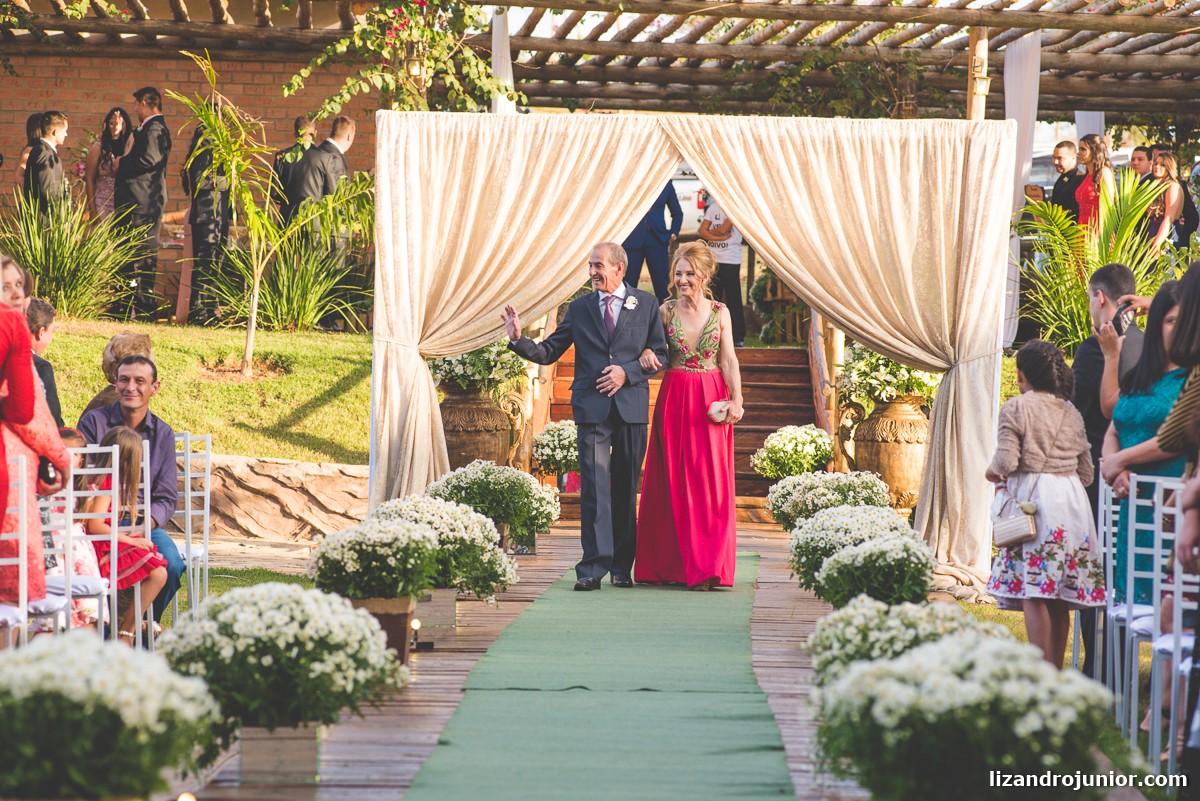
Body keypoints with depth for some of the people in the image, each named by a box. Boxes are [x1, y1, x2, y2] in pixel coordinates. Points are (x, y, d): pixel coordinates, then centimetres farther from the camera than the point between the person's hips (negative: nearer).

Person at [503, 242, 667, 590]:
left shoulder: (646, 304, 8)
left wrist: (627, 372, -9)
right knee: (594, 485, -10)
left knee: (626, 486, 6)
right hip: (592, 405, 0)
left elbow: (659, 355, 6)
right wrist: (519, 340, -8)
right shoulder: (580, 308, 11)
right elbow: (548, 352, 9)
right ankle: (594, 566, -13)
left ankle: (622, 566, 13)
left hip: (631, 404, 0)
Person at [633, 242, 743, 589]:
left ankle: (707, 568, -2)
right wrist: (646, 352, -15)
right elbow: (650, 345, 8)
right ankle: (675, 564, 6)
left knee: (711, 481, -3)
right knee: (673, 480, 0)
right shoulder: (665, 311, 4)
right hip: (674, 400, 1)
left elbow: (729, 361, 2)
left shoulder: (720, 312, 4)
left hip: (711, 400, 0)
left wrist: (736, 399, -11)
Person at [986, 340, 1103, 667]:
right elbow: (1086, 472, 16)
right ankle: (1056, 669, 11)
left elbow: (1006, 461, -10)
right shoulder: (1071, 412, 15)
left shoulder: (1016, 408, -2)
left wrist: (993, 472, 10)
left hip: (1034, 497, -6)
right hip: (1073, 499, 6)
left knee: (1033, 593, -8)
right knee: (1061, 597, 8)